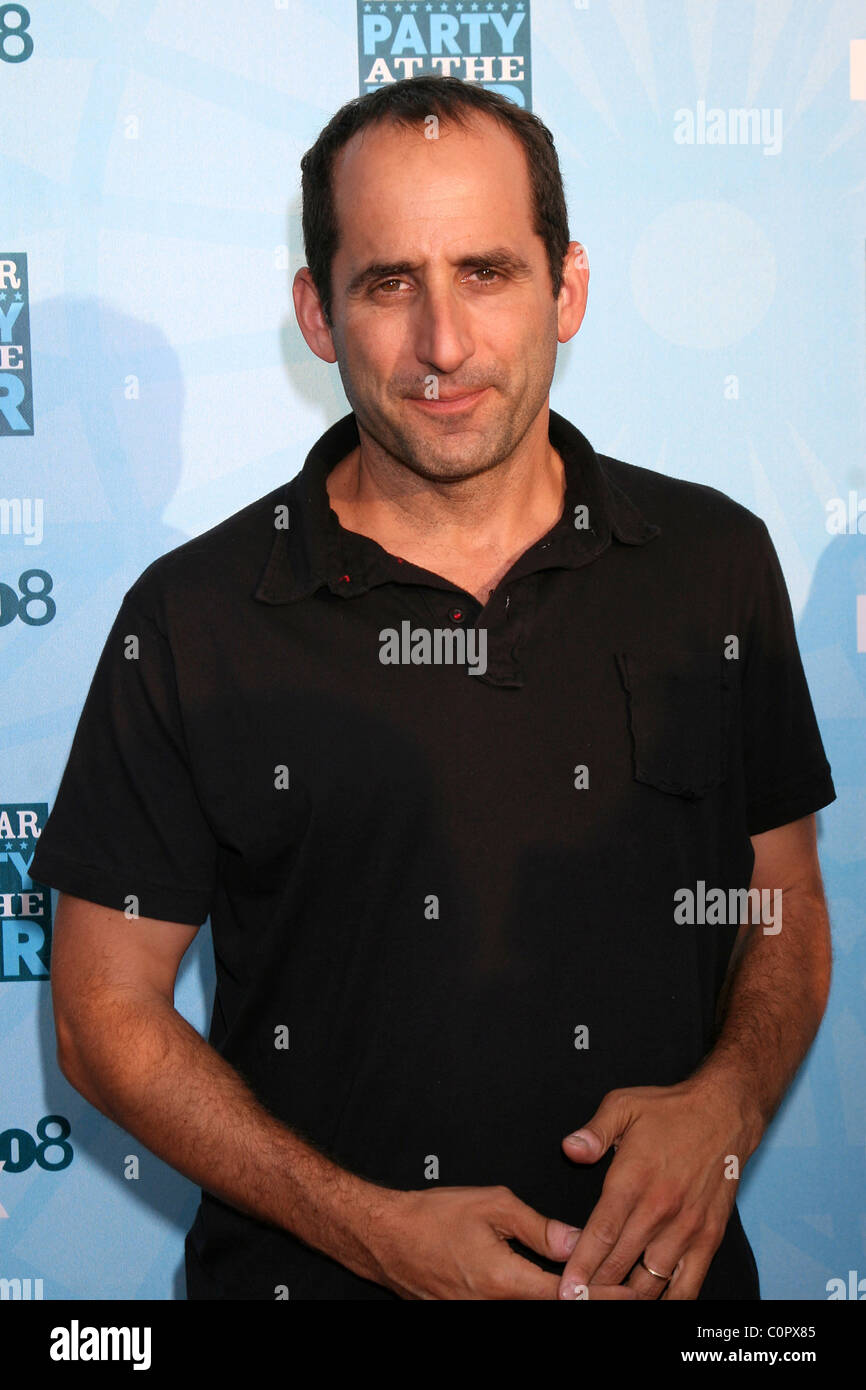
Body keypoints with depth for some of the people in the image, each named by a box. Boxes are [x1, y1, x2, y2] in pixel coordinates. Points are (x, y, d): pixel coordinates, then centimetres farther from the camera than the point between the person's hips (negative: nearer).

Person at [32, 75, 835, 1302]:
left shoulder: (717, 564, -4)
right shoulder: (194, 620, -11)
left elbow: (787, 917, 5)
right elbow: (107, 1012, -8)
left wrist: (726, 1100, -14)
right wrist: (373, 1227, -17)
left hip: (660, 1269, 2)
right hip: (313, 1274, -2)